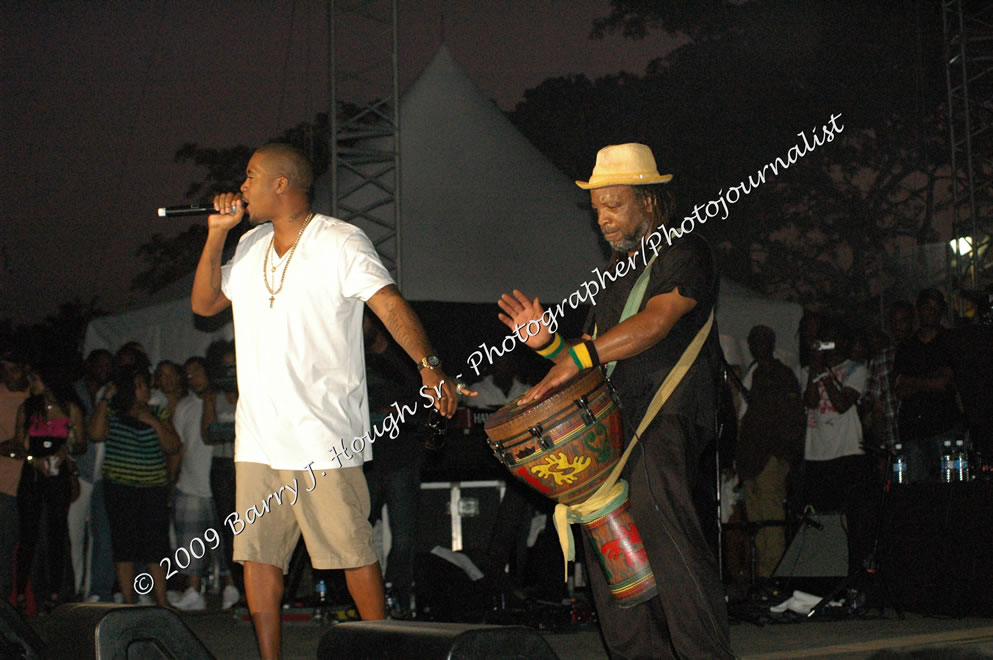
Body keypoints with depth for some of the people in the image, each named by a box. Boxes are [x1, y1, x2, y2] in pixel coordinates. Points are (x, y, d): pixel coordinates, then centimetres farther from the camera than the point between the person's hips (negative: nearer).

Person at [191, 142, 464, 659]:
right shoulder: (251, 245, 16)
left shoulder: (341, 242, -5)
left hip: (325, 436, -6)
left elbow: (390, 305, -16)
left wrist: (428, 364, -31)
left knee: (352, 550, -1)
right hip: (258, 434, 7)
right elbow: (204, 303, 17)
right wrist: (217, 233, 6)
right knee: (257, 553, 6)